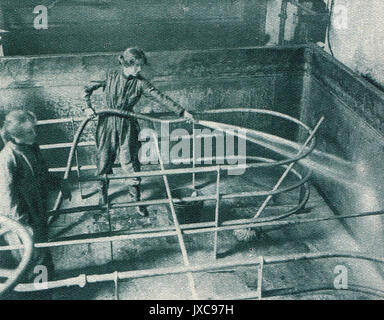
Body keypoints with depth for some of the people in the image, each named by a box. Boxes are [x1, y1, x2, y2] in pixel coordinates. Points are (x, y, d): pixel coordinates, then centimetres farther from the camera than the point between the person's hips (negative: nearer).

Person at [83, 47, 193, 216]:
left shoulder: (140, 82, -6)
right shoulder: (111, 76, -6)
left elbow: (160, 97, -11)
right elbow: (87, 89, 4)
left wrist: (182, 111, -16)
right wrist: (88, 106, -9)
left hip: (127, 126, 0)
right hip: (107, 123, 0)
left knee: (130, 161, -1)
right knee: (104, 160, 8)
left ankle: (137, 200, 15)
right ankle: (102, 195, 31)